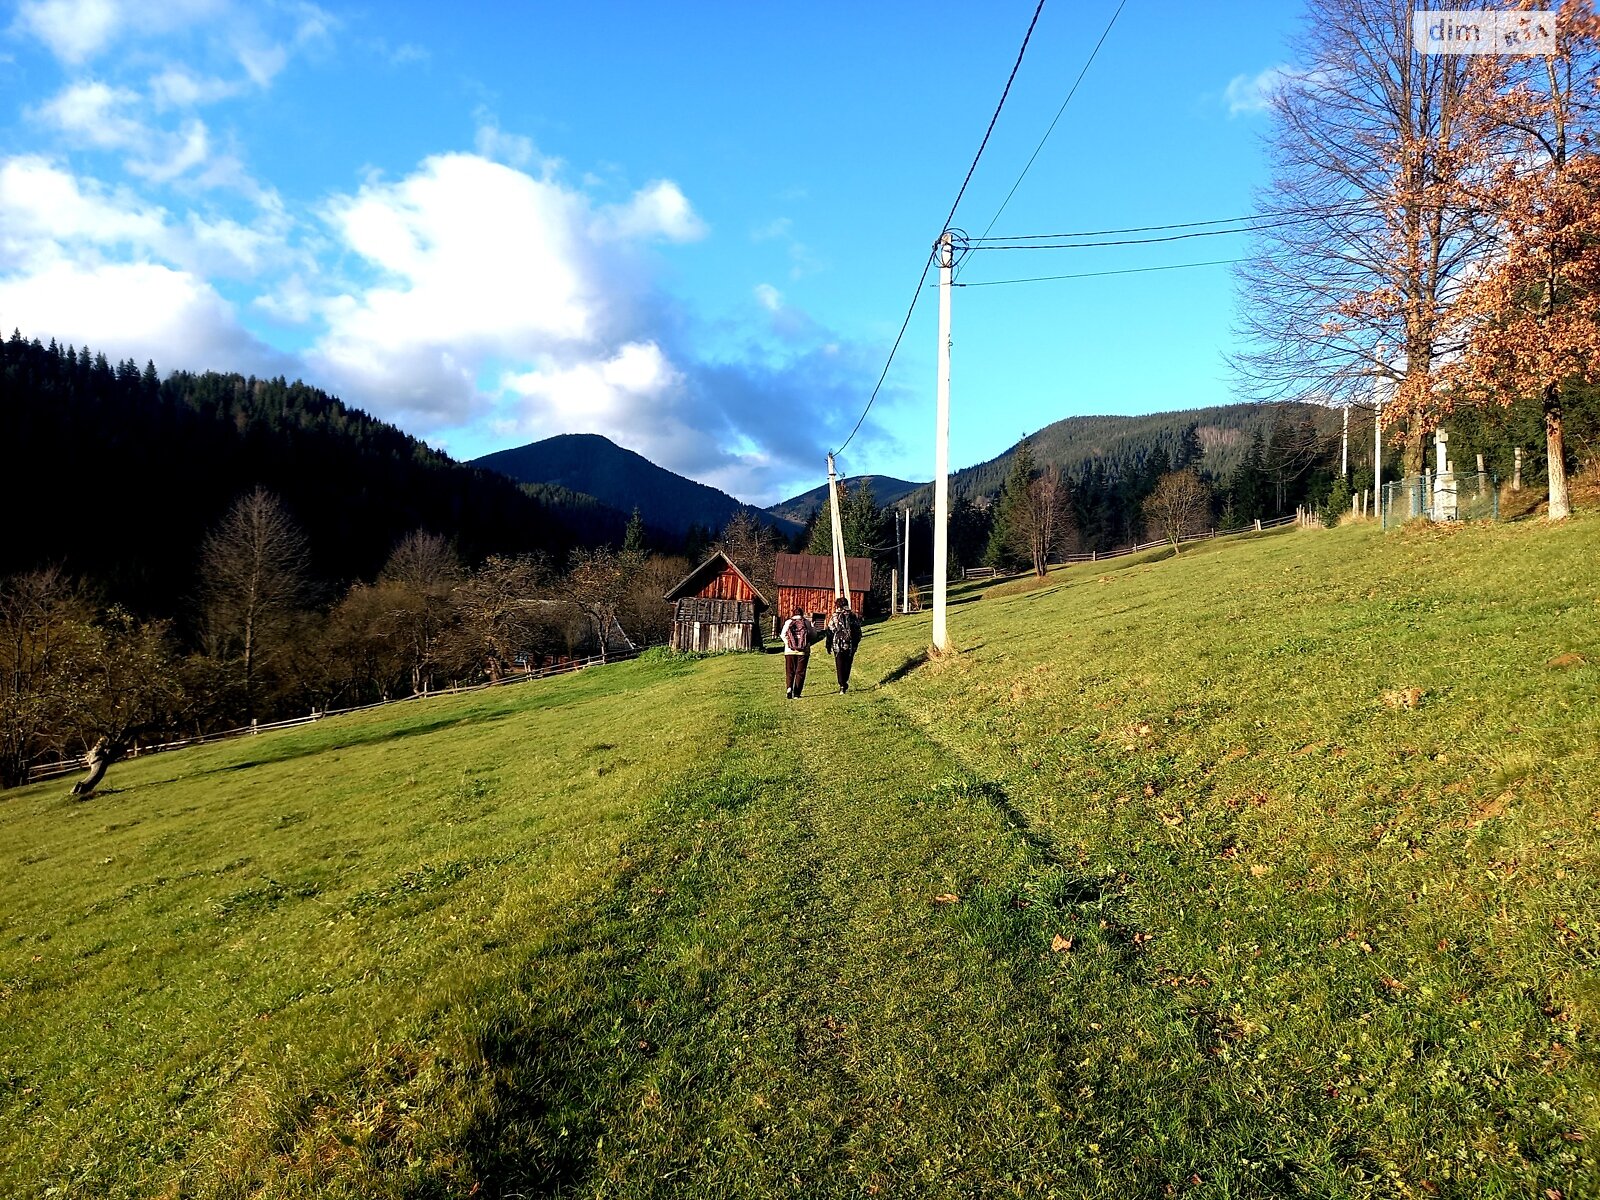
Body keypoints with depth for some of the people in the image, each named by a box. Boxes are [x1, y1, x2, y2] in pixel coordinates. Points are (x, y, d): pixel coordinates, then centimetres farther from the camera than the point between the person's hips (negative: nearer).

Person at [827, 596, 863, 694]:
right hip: (851, 646, 3)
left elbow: (830, 632, -4)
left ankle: (842, 685, -5)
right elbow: (858, 632, 8)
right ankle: (845, 683, 22)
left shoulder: (835, 617, -5)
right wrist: (855, 643, 19)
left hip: (838, 646, -3)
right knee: (847, 665, 16)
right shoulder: (853, 616, 4)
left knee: (840, 667, 2)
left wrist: (829, 646, 5)